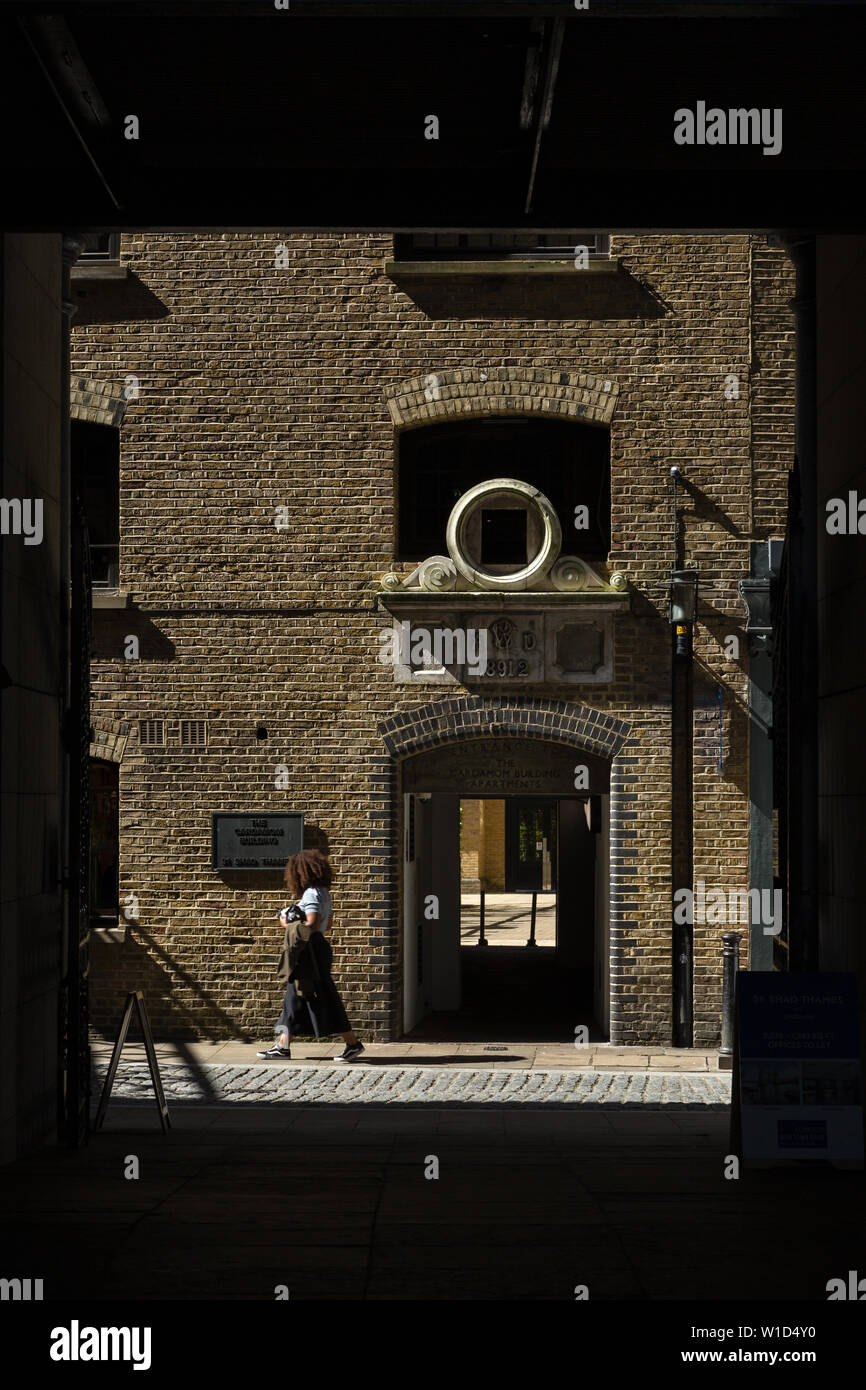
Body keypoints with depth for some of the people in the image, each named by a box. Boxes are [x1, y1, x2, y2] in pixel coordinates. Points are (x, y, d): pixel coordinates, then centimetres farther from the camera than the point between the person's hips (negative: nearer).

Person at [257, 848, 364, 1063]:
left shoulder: (311, 893, -16)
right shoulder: (323, 892, 14)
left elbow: (312, 924, -24)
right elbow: (328, 924, 21)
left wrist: (289, 925, -10)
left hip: (312, 949, -10)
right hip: (319, 946, 10)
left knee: (322, 1000, -5)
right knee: (295, 998, 12)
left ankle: (353, 1044, -2)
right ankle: (283, 1046, 16)